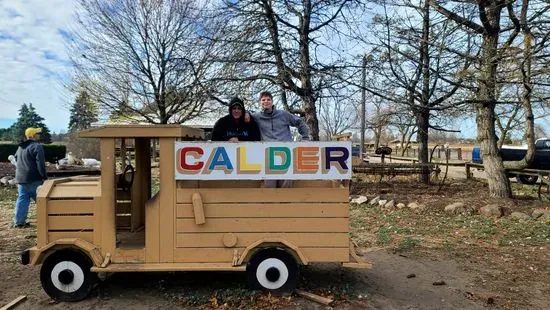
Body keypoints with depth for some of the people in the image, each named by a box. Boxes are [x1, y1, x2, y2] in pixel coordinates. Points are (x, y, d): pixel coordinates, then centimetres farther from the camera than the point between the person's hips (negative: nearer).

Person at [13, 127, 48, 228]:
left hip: (20, 179, 8)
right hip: (33, 179, -8)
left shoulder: (20, 147, 17)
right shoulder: (37, 147, -13)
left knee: (22, 200, 10)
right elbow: (40, 164, -18)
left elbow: (17, 162, 25)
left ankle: (18, 222, 11)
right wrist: (44, 177, -11)